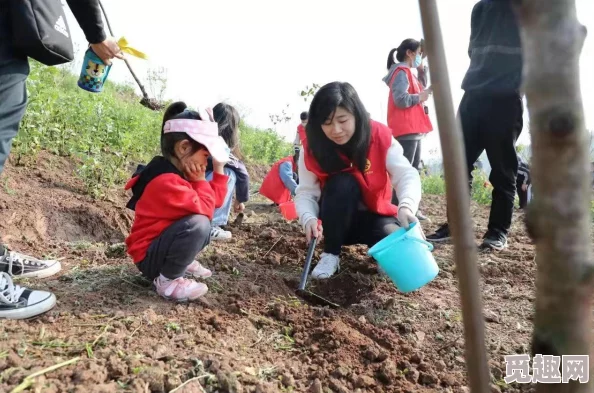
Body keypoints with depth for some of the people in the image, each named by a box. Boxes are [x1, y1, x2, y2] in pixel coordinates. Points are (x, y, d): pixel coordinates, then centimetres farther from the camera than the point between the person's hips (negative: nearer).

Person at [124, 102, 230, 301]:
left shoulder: (178, 172, 4)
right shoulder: (166, 182, -27)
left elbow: (214, 201, 7)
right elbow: (205, 209, -28)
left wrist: (219, 169, 2)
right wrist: (200, 180, -17)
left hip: (163, 243, 10)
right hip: (148, 256, -10)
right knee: (199, 223, -32)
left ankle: (181, 261, 10)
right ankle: (167, 280, -15)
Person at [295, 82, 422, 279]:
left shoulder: (380, 137, -17)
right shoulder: (312, 148, -16)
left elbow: (406, 175, -25)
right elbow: (305, 193, -19)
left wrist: (406, 206, -46)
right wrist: (309, 218, -41)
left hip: (374, 216, 0)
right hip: (336, 220, 1)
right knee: (341, 183, -32)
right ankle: (331, 254, -14)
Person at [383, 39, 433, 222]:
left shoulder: (408, 73, 22)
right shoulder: (401, 72, -9)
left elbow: (421, 89, 21)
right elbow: (401, 99, -21)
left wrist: (422, 71, 13)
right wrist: (420, 97, -7)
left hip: (413, 129, 10)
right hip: (406, 130, -10)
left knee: (413, 170, 12)